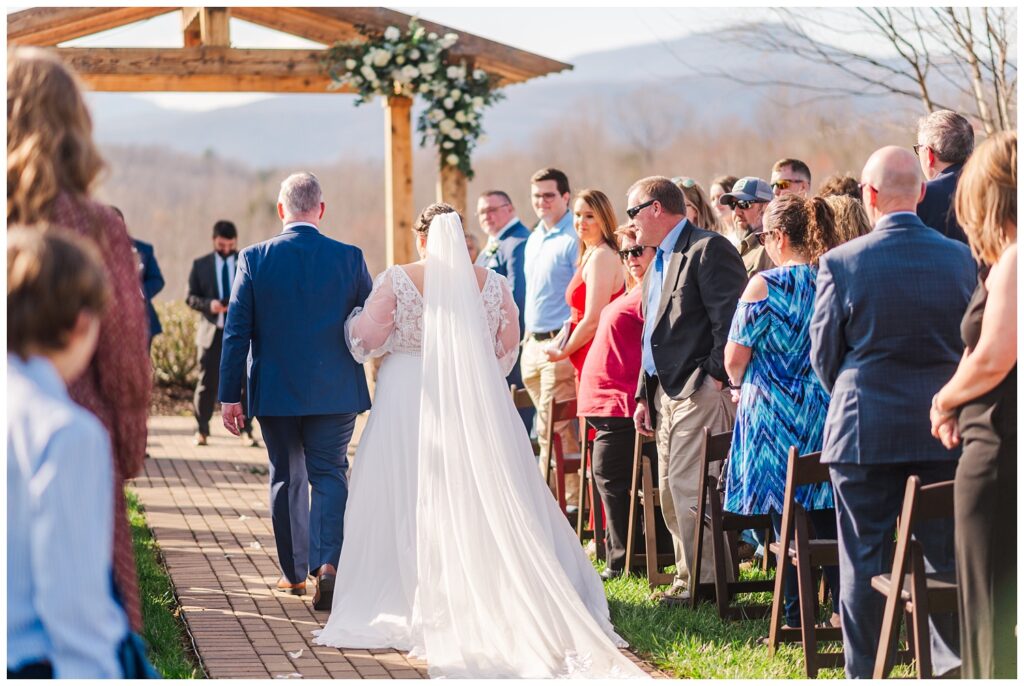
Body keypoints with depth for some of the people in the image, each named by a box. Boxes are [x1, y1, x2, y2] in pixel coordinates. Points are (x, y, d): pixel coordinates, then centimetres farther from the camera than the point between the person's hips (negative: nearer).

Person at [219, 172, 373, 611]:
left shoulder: (254, 259, -6)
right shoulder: (349, 258, -5)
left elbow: (236, 331, -6)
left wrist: (229, 394, -2)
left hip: (274, 391, 1)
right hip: (335, 392, -1)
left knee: (286, 478, 15)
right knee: (329, 474, 5)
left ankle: (294, 573, 23)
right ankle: (327, 562, -16)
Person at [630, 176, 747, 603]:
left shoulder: (709, 249, -10)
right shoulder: (659, 262, 21)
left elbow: (730, 319, -18)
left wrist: (716, 377, -19)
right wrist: (644, 395, 19)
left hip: (699, 391, -10)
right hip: (666, 393, 10)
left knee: (688, 487, -12)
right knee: (669, 491, 11)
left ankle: (702, 582, -6)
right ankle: (688, 577, 18)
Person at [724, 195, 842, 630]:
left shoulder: (765, 285, -13)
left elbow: (735, 357, -10)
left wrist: (739, 386, 10)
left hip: (776, 414, -4)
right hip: (832, 414, 4)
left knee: (786, 517, 2)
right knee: (830, 515, 11)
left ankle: (796, 620, 4)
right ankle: (843, 609, 10)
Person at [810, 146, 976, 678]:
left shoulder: (840, 263, -9)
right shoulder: (961, 259, -3)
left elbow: (823, 353, -1)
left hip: (863, 432, -2)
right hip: (943, 431, 2)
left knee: (864, 561, 6)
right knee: (946, 556, 8)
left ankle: (864, 673, 11)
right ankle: (954, 667, 10)